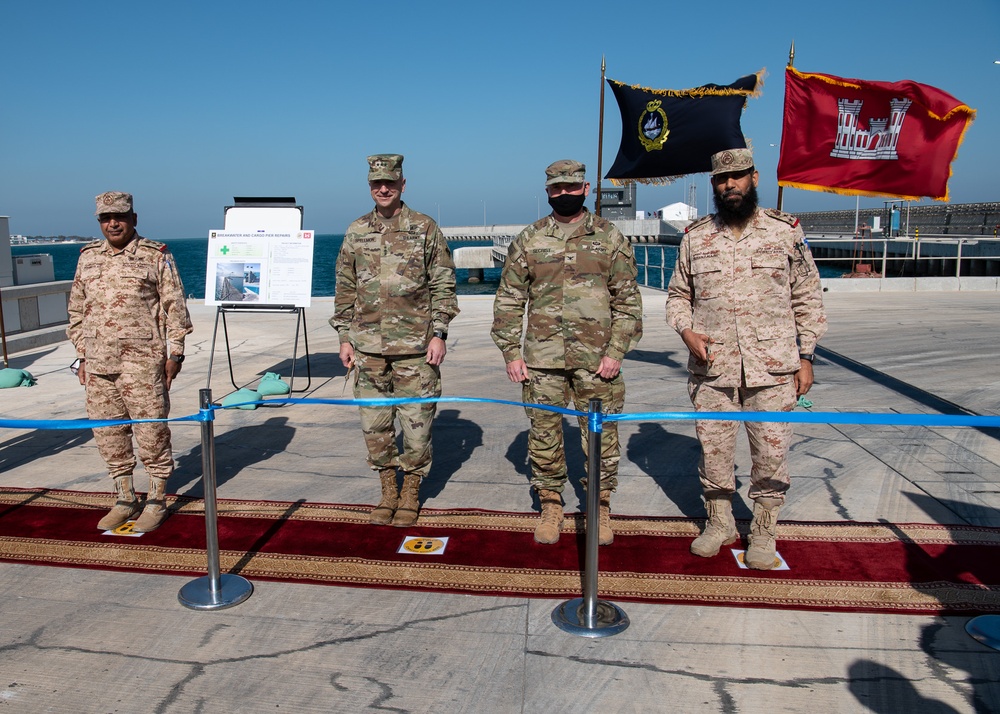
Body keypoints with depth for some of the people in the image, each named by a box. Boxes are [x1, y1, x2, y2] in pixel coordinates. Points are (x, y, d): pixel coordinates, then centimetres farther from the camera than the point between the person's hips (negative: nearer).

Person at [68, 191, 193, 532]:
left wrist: (174, 352, -6)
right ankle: (125, 500, 22)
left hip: (143, 363, -5)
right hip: (98, 364, 5)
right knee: (108, 434, 9)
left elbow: (175, 307, -1)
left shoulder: (157, 256, 0)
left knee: (151, 431, -1)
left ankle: (156, 501, 11)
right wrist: (82, 355, 15)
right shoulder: (88, 257, 15)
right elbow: (77, 310, 19)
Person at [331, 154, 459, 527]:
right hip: (368, 346, 3)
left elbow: (443, 285, 1)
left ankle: (411, 494, 20)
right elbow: (345, 289, 13)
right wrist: (344, 337, 8)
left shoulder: (426, 229, 1)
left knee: (416, 422, 3)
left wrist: (439, 333, -7)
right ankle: (388, 491, 25)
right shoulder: (356, 232, 10)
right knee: (374, 423, 8)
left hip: (415, 346, -3)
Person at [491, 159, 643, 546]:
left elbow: (628, 301, 5)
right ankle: (550, 506, 24)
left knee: (601, 434, 5)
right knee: (543, 434, 7)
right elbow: (508, 300, 8)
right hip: (542, 358, 1)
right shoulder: (527, 240, 7)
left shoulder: (610, 238, 5)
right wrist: (511, 353, 1)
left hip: (596, 358, -1)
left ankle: (600, 507, 23)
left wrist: (616, 351, -5)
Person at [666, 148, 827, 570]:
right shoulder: (695, 238, 8)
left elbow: (807, 297, 7)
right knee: (713, 449, 9)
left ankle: (763, 533, 20)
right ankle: (719, 523, 27)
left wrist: (806, 356, 3)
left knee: (771, 452, 3)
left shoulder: (785, 230, 4)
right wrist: (685, 330, -4)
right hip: (711, 367, 2)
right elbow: (678, 294, 16)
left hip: (773, 368, -1)